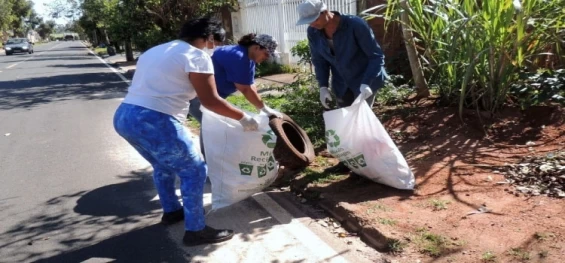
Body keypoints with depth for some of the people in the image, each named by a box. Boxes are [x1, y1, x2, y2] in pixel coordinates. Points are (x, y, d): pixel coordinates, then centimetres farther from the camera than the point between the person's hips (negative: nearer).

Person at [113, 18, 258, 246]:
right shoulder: (197, 56, -3)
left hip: (124, 116, 9)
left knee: (163, 165, 29)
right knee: (194, 171, 4)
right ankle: (196, 231, 10)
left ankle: (171, 211, 43)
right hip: (155, 122, -9)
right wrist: (243, 118, 3)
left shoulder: (154, 51, 24)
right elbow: (210, 101, -8)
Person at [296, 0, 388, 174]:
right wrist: (323, 86, -9)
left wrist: (366, 83, -34)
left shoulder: (356, 25, -27)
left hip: (365, 81, -5)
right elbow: (319, 61, 2)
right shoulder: (313, 33, -11)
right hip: (342, 84, 5)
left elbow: (376, 56, -22)